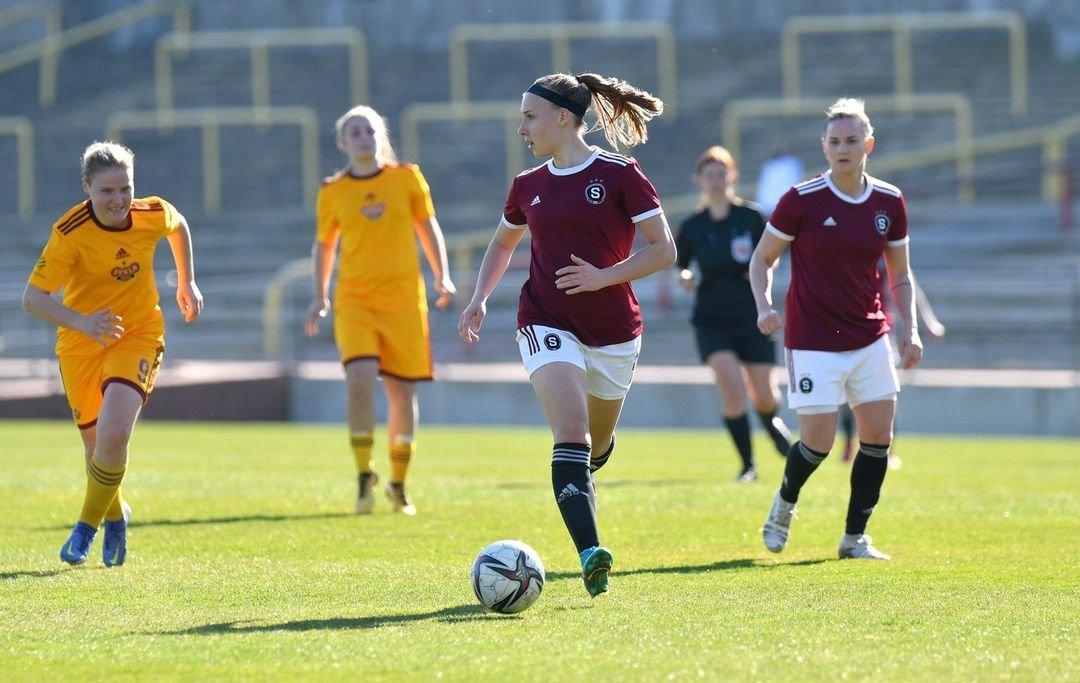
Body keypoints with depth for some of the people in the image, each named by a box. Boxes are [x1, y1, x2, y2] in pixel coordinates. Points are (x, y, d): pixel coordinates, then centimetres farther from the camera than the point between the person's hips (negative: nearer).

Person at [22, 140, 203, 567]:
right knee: (96, 443, 10)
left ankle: (88, 526, 0)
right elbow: (33, 299, -25)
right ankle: (115, 516, 43)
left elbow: (178, 227, 13)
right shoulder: (70, 233, -23)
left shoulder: (154, 215, -13)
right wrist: (82, 322, -39)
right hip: (81, 342, 0)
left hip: (138, 335, 0)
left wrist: (186, 282, 16)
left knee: (114, 432, -21)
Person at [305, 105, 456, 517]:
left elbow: (427, 227, 13)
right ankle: (364, 476, -8)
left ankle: (398, 484, 18)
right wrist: (320, 296, 9)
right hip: (355, 300, -1)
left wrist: (442, 277, 3)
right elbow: (324, 244, 16)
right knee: (360, 378, -21)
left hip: (404, 298, 1)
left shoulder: (407, 179, 4)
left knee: (402, 391, 2)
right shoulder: (332, 193, 4)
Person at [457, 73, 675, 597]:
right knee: (571, 434, -21)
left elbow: (663, 250, -8)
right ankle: (591, 553, -32)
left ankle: (574, 485, 52)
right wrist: (479, 299, 11)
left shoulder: (619, 175, -7)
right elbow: (502, 244, 25)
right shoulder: (528, 186, 7)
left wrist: (605, 276, -19)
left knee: (597, 446, 15)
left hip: (613, 331, -1)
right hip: (548, 324, 1)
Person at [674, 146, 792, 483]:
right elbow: (680, 267, 10)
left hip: (752, 315, 0)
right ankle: (747, 465, -7)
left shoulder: (751, 217, -4)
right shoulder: (692, 227, -1)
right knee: (731, 385, -19)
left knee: (765, 396, 4)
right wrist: (685, 278, -13)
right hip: (712, 319, 0)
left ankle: (771, 424, 44)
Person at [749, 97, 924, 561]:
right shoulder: (802, 200, -10)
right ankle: (784, 504, 23)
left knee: (879, 434, -2)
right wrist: (764, 306, -17)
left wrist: (910, 328, 0)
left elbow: (899, 275, 12)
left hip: (870, 339, 4)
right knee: (818, 442, -9)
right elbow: (762, 259, -1)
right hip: (813, 342, -4)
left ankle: (855, 538, 11)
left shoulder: (889, 202, 1)